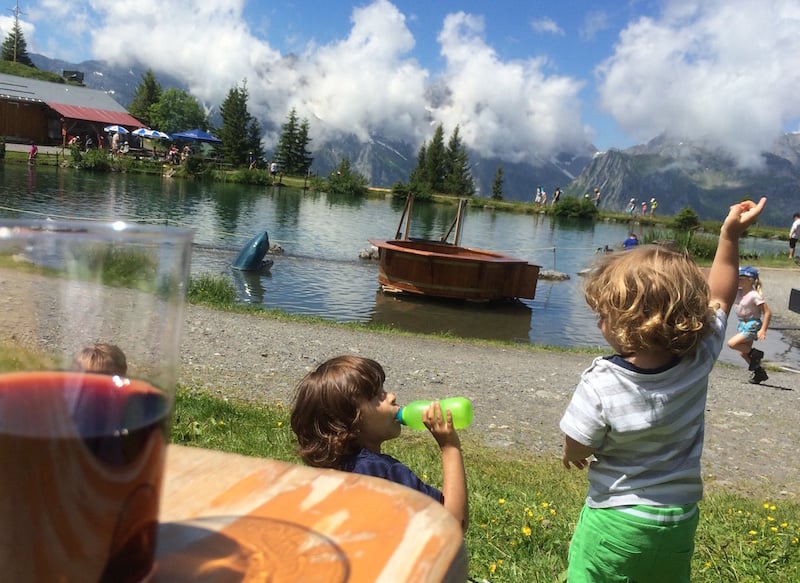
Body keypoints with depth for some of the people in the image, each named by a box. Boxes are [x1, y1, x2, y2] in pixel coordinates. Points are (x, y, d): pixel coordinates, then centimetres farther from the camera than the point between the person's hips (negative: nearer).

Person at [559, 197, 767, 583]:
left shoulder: (601, 384, -27)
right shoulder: (698, 360, -14)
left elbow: (576, 452, -16)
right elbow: (718, 299, 4)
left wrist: (570, 454, 7)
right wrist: (730, 236, 3)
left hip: (615, 520, -5)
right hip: (680, 521, 6)